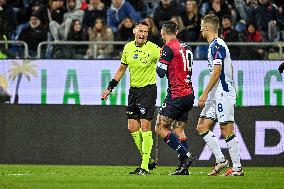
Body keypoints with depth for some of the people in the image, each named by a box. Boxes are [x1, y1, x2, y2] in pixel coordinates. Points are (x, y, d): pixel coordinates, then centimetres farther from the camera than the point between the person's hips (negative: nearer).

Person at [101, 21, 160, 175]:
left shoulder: (153, 49, -12)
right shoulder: (128, 48, 6)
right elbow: (122, 69, 17)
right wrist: (110, 87, 18)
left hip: (148, 89, -6)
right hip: (133, 90, 6)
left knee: (145, 126, -12)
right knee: (132, 128, 5)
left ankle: (145, 167, -10)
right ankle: (149, 161, 19)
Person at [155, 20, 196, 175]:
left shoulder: (168, 48, -10)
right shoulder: (185, 47, 13)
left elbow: (161, 72, -15)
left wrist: (158, 64, 7)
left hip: (176, 96, -8)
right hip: (189, 94, 8)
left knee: (160, 129, -4)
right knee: (179, 130, 12)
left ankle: (186, 155, -14)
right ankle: (183, 167, 5)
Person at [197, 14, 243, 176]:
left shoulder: (216, 45, -14)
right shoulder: (216, 45, 17)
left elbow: (217, 72, -21)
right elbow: (229, 69, 23)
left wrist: (205, 94, -20)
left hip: (223, 94, -10)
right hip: (216, 95, 10)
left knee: (227, 130, -8)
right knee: (202, 127, 7)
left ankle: (237, 168, -4)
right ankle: (221, 160, 7)